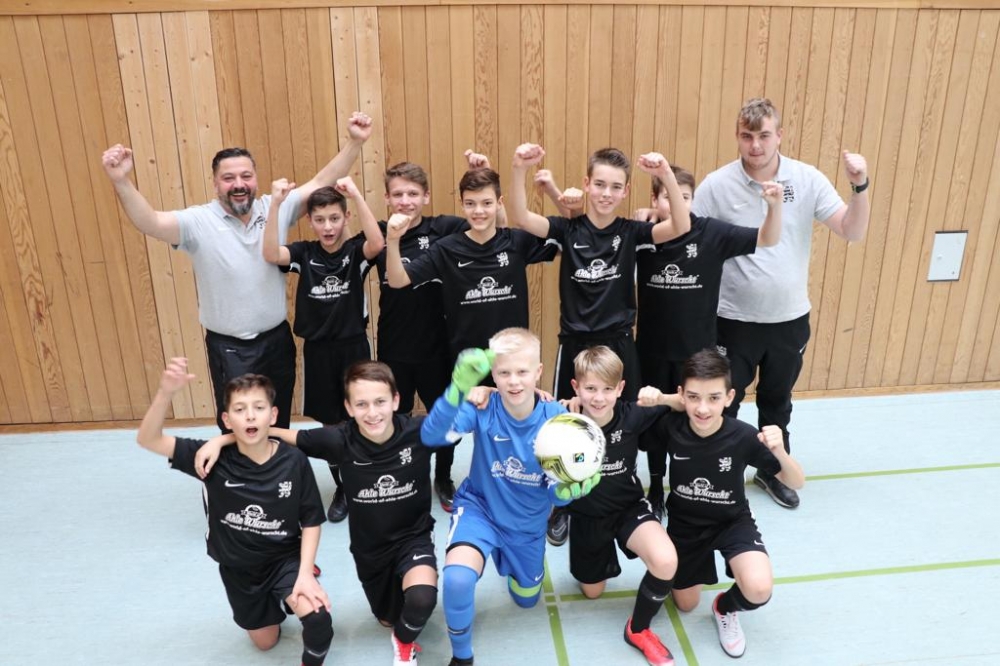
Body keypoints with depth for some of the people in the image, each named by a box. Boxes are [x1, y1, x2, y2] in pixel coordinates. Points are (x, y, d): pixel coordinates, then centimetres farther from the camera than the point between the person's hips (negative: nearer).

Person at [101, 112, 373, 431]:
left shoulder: (276, 208, -3)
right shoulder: (198, 222, -12)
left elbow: (320, 183, -3)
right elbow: (150, 222, -25)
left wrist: (354, 142, -11)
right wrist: (121, 181, -41)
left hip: (277, 339, 3)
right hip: (229, 348, -3)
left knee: (279, 424, 21)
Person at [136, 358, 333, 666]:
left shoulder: (293, 461, -23)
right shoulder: (215, 458, -20)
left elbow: (311, 521, -12)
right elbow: (148, 440, -27)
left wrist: (305, 572, -24)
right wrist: (166, 391, -44)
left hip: (285, 559, -2)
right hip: (238, 569, 2)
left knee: (318, 617, -28)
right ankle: (272, 603, 53)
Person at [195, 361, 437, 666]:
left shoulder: (419, 431, -25)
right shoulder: (340, 440, -23)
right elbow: (278, 433, -14)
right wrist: (221, 439, -22)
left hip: (414, 536, -2)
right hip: (369, 546, 2)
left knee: (422, 600, -30)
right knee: (389, 618, 21)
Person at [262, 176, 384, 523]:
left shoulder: (356, 251, -6)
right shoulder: (304, 253, -2)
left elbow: (377, 243, -29)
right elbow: (270, 254, -21)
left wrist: (356, 195, -36)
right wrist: (276, 204, -30)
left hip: (354, 346, -2)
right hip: (317, 350, 2)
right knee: (330, 423, 12)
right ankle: (341, 489, 30)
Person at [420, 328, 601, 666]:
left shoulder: (556, 417, -21)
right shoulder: (483, 409, -24)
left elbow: (554, 490, -14)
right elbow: (431, 436, -41)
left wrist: (570, 488, -39)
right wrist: (459, 389, -57)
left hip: (528, 522, 3)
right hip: (479, 508, -2)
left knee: (527, 599, 24)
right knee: (458, 577, -33)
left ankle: (510, 560, 58)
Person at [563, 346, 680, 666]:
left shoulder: (633, 416, -22)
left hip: (629, 507, -1)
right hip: (587, 516, 1)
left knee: (666, 561, -30)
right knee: (592, 591, 19)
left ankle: (638, 629, -1)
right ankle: (600, 560, 55)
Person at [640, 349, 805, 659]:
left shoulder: (743, 436, -27)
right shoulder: (671, 426, -25)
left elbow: (796, 483, -17)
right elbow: (649, 400, -4)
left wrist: (780, 452, -39)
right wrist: (655, 398, -29)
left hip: (732, 521, -1)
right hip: (685, 523, 2)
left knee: (759, 590, -28)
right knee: (685, 605, 15)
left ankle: (725, 607, 9)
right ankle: (703, 560, 45)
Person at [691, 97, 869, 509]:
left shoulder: (808, 180, -6)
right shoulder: (716, 185, -12)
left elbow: (853, 232, -9)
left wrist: (860, 186, -23)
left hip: (790, 318, 3)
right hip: (734, 319, -3)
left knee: (777, 401, 22)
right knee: (723, 404, 9)